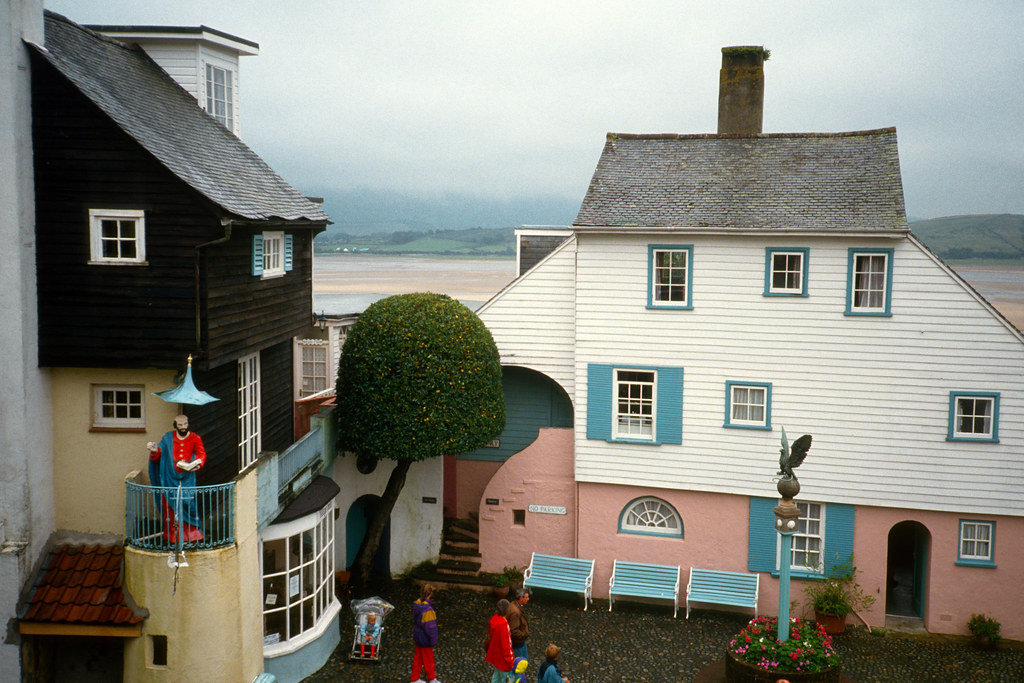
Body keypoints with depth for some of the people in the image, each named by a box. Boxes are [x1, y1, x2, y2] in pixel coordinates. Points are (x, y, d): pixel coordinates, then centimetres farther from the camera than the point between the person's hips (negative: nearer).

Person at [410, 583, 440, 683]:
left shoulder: (416, 604, -5)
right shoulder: (427, 609, -31)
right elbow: (430, 627, -25)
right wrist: (433, 640, -14)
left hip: (417, 636, 8)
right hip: (425, 639, -8)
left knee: (417, 657, 21)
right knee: (428, 659, 12)